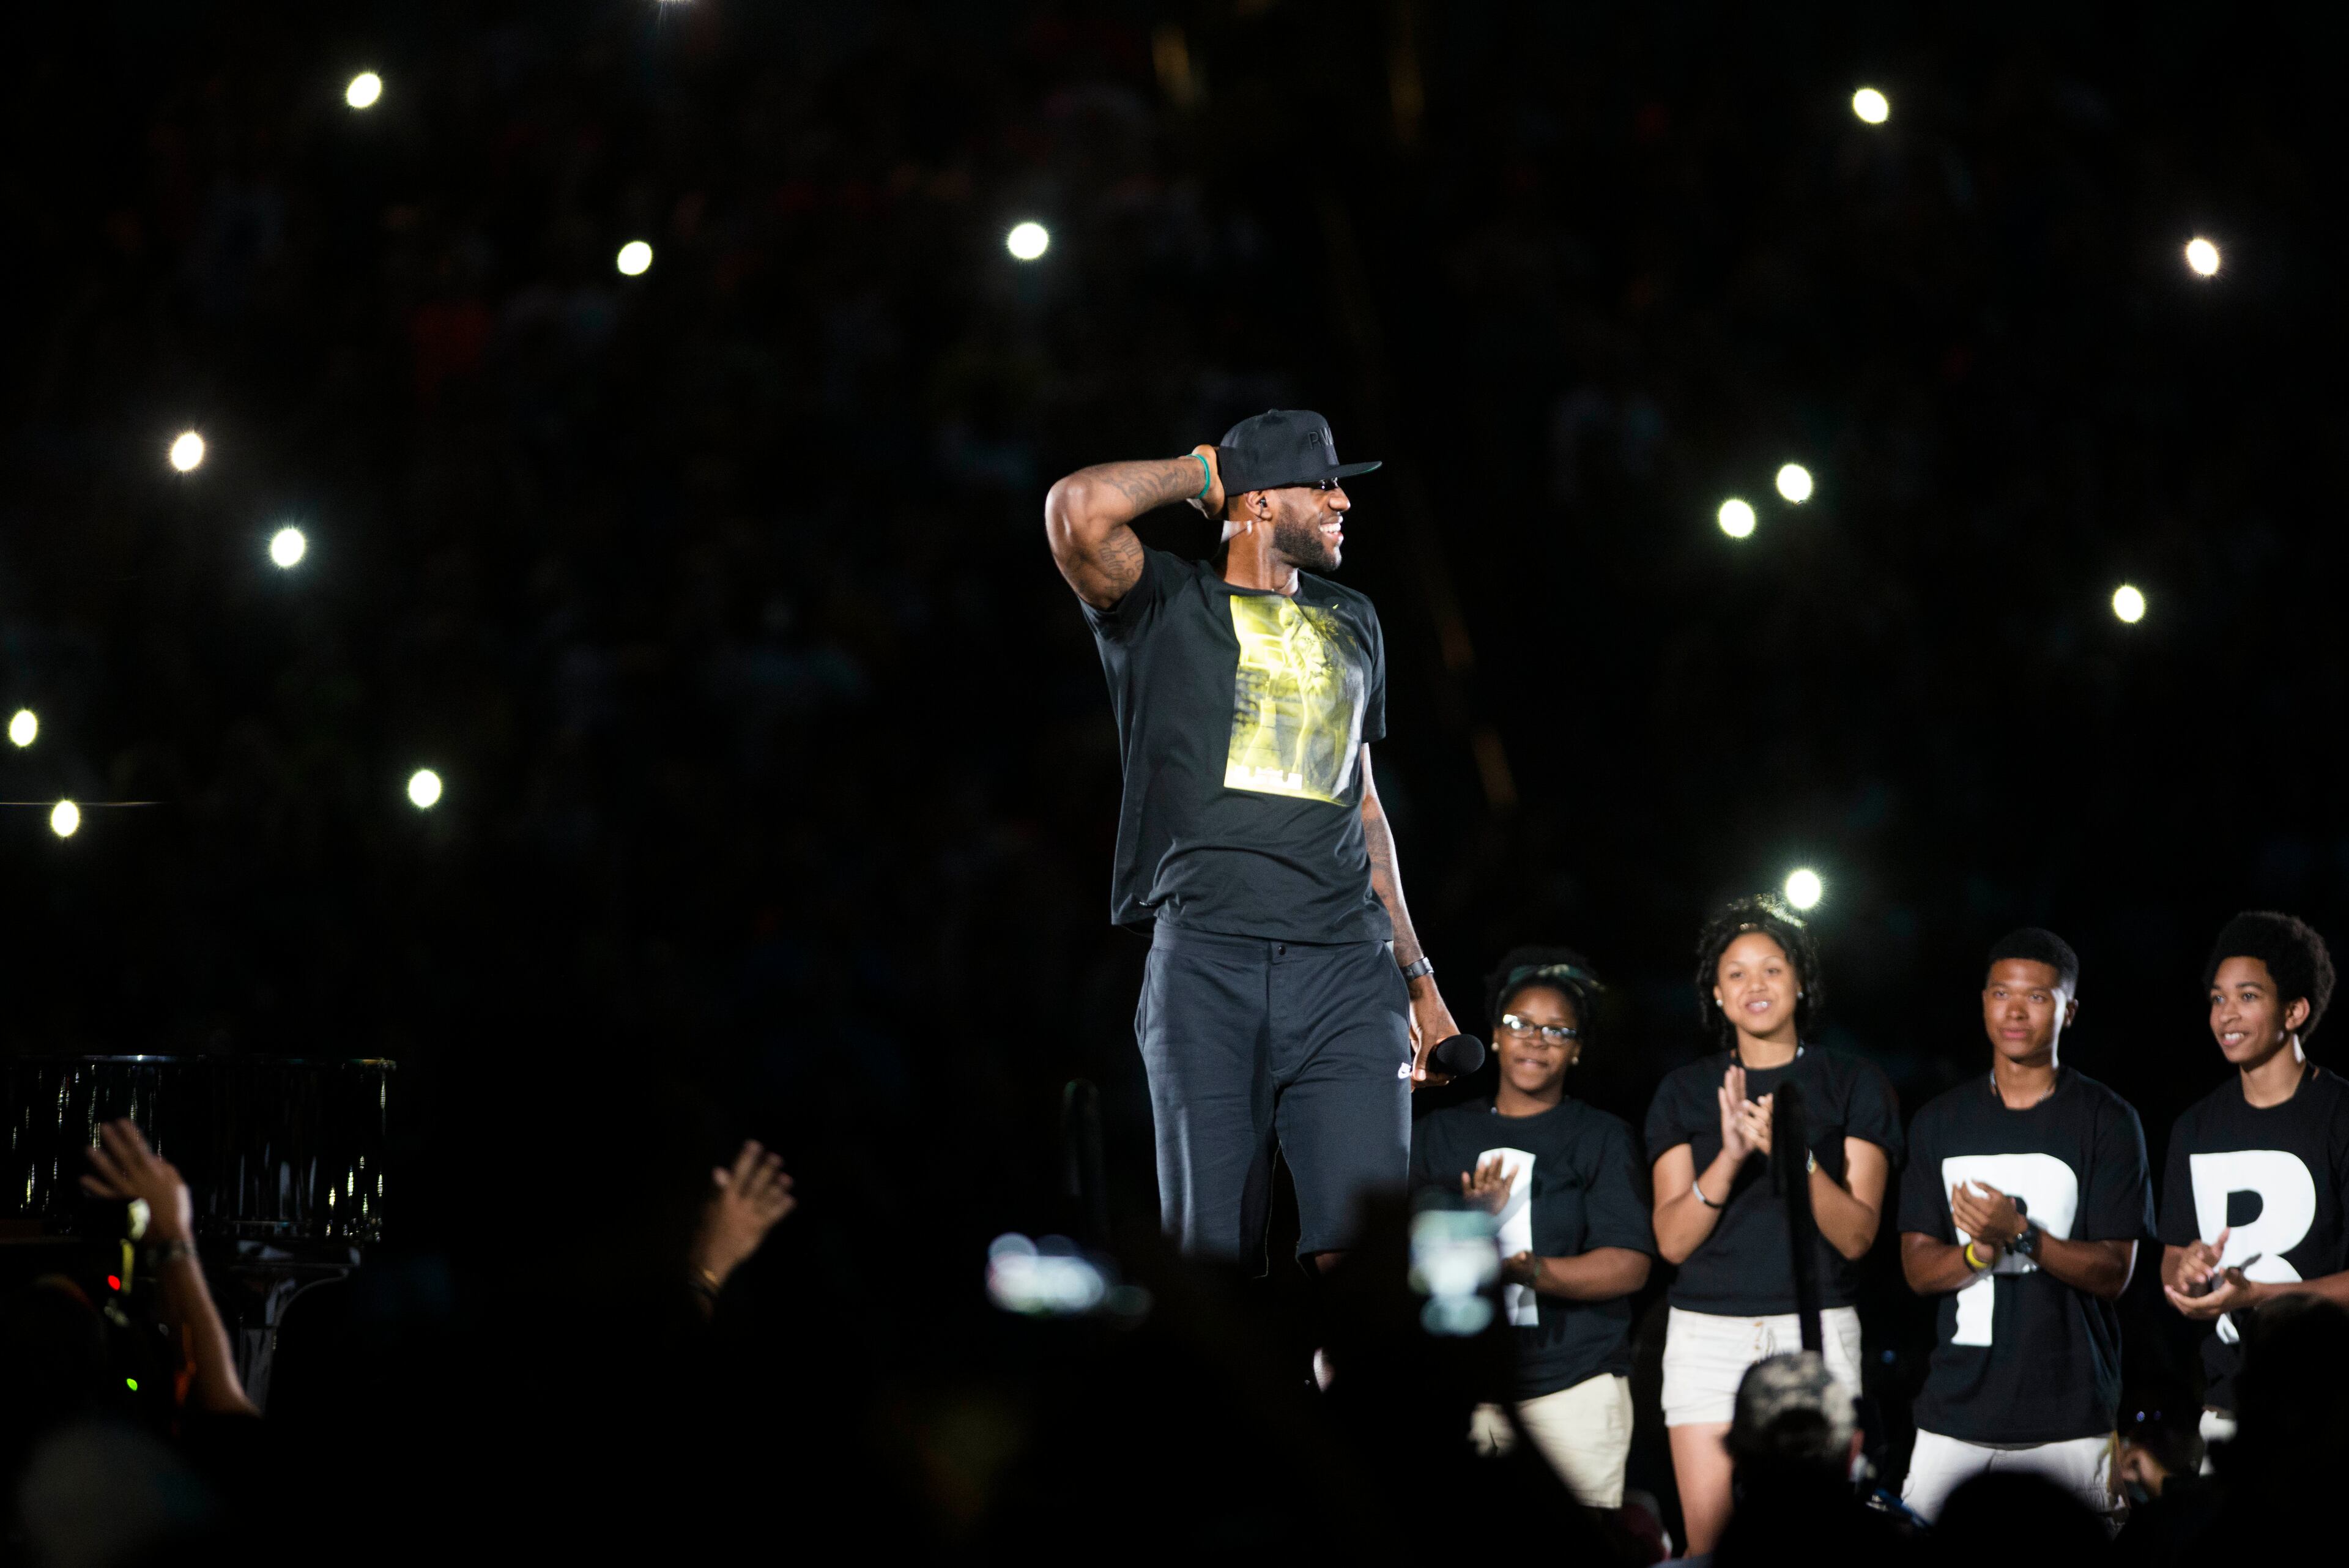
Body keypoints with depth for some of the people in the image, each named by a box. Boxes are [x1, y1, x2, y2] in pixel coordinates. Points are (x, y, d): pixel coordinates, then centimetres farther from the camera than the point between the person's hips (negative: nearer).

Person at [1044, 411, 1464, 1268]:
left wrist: (1418, 978, 24)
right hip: (1207, 963, -4)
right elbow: (1078, 508, -13)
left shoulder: (1352, 624, 25)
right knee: (1212, 1255, -5)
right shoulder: (1166, 605, 8)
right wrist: (1202, 472, 6)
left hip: (1349, 970, 4)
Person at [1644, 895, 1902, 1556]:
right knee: (1710, 1545, -6)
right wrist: (1728, 1159, -16)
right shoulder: (1685, 1092, 10)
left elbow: (1856, 1236, -2)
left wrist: (1795, 1155, -18)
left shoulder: (1854, 1084, 6)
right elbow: (1672, 1240, 1)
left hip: (1817, 1331, -1)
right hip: (1708, 1331, 1)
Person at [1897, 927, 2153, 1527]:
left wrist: (2021, 1235, -19)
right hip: (1957, 1407, 3)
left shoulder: (2107, 1121, 0)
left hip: (2069, 1417, -3)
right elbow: (1918, 1268, 8)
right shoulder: (1940, 1121, 11)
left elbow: (2114, 1272, -4)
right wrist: (1978, 1252, -14)